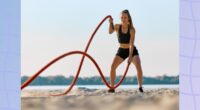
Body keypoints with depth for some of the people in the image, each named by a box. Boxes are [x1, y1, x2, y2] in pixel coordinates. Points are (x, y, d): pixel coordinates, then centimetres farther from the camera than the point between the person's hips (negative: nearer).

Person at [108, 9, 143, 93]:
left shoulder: (132, 29, -18)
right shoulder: (117, 26, -9)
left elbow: (131, 44, -25)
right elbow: (110, 32, -31)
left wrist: (130, 56, -33)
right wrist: (111, 23, -47)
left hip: (132, 50, -3)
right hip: (121, 50, 3)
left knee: (138, 66, -25)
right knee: (113, 66, -15)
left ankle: (140, 86, -14)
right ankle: (112, 87, -6)